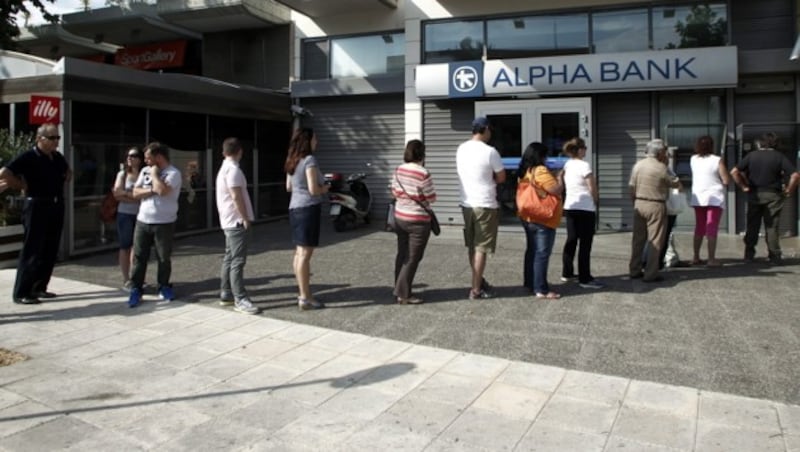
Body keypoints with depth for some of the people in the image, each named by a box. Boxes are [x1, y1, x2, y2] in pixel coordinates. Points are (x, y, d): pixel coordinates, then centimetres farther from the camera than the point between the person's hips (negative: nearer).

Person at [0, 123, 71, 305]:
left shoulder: (58, 158, 9)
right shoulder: (28, 157, -11)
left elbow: (68, 173, 26)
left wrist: (58, 185, 11)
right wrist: (25, 186, -15)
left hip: (56, 207, 7)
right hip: (37, 208, -7)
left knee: (50, 251, 10)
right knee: (32, 251, -5)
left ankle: (39, 288, 21)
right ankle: (21, 293, 0)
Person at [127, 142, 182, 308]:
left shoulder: (173, 173, -9)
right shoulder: (145, 171, 10)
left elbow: (162, 190, -26)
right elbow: (135, 193, 3)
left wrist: (155, 174, -10)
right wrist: (152, 190, -13)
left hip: (164, 223, -5)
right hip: (142, 221, 5)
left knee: (164, 258, 6)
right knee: (139, 256, 4)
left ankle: (164, 287, 23)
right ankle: (135, 289, 10)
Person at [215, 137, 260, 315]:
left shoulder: (224, 168, 17)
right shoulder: (233, 169, -15)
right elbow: (236, 196, -21)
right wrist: (245, 219, -16)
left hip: (229, 221, 10)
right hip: (237, 221, -10)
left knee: (229, 259, 14)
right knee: (237, 261, -10)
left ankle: (226, 295, 19)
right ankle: (240, 300, -11)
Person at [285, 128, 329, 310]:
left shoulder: (293, 161, 13)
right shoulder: (309, 160, -14)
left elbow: (289, 187, 20)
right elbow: (313, 189, -19)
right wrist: (324, 189, -1)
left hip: (295, 208, 9)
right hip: (308, 208, -9)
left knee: (299, 252, 13)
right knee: (305, 253, -7)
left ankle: (303, 293, 22)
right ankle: (305, 298, -4)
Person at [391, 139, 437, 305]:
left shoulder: (399, 170, 0)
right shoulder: (423, 174, -20)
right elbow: (432, 198, -12)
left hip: (400, 217, 7)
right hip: (418, 221, -7)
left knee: (402, 255, 17)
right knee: (412, 258, 1)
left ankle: (399, 289, 26)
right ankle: (404, 295, 3)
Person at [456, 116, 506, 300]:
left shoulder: (461, 149, 5)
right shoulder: (490, 152, -15)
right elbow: (501, 178, -5)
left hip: (466, 204, 7)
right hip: (485, 205, -7)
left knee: (472, 246, 17)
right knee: (481, 248, -1)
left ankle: (479, 281, 31)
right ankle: (476, 290, 2)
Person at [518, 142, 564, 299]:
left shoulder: (524, 172, 11)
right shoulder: (541, 171, -18)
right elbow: (557, 190, -19)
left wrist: (554, 177, 13)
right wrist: (560, 176, -3)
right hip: (543, 220, -9)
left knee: (532, 251, 15)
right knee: (542, 254, -7)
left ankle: (530, 283, 22)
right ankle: (541, 289, -5)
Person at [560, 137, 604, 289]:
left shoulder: (567, 165, 7)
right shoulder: (584, 165, -14)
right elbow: (592, 188, -14)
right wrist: (595, 201, 5)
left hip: (569, 207, 8)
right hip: (585, 208, -8)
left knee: (571, 240, 16)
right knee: (585, 244, -4)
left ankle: (567, 273, 24)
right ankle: (585, 279, -3)